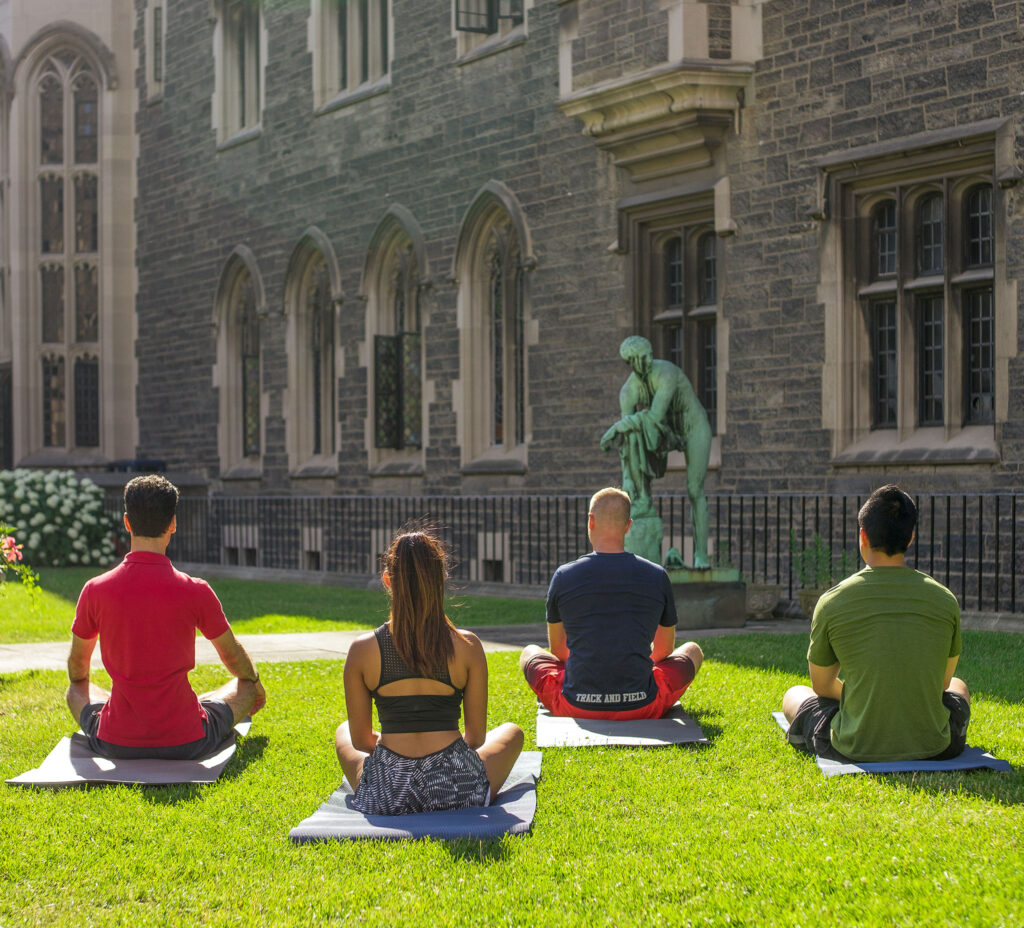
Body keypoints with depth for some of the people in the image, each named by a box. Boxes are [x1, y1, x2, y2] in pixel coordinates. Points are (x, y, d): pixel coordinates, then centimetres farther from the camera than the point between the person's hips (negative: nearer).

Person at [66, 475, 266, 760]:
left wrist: (79, 684, 36)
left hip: (115, 744, 2)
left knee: (77, 691, 31)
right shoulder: (195, 591, -11)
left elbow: (77, 669, 11)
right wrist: (254, 681, 32)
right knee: (247, 688, 24)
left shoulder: (95, 590, -7)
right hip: (186, 745, -2)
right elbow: (233, 656, 8)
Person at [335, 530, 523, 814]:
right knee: (511, 732, 31)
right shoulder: (467, 646, -6)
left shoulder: (362, 650, -5)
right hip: (458, 791, -1)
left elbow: (360, 740, 4)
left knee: (343, 731, 35)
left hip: (386, 796, 1)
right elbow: (477, 736, 1)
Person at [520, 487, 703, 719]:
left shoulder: (564, 576, -3)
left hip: (576, 706, 0)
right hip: (642, 708, 0)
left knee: (530, 652, 30)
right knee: (693, 650, 28)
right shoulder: (657, 576, -2)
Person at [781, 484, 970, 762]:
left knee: (794, 696, 29)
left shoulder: (832, 603, -10)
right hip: (933, 747, 2)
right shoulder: (945, 601, -4)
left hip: (854, 749, -2)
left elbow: (822, 685, 6)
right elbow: (942, 683, 11)